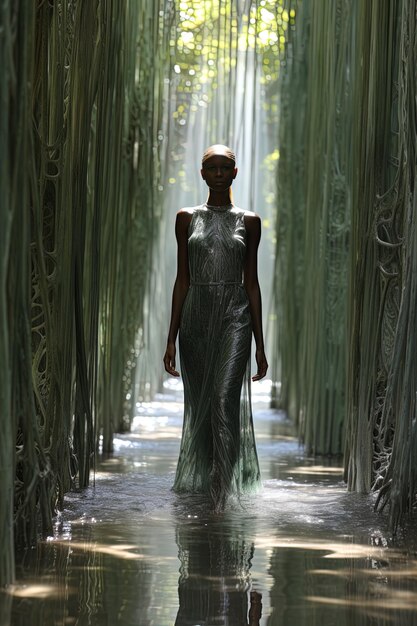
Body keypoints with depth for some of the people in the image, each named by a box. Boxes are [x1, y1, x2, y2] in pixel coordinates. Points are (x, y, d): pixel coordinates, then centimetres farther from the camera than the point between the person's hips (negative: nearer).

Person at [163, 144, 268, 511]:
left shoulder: (248, 221, 6)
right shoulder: (187, 219, 8)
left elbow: (251, 281, 7)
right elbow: (182, 278, 8)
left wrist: (260, 345, 4)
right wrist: (172, 338, 4)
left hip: (234, 318, -2)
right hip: (196, 318, 2)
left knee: (225, 400, -17)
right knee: (199, 406, 6)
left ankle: (224, 495, -21)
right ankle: (200, 484, 20)